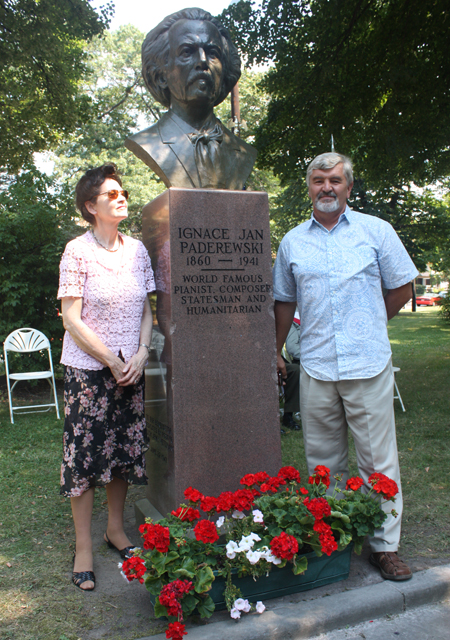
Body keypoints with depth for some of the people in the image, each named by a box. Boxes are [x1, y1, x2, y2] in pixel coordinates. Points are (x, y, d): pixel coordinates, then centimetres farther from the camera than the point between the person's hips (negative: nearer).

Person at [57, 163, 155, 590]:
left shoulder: (137, 250, 5)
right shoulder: (77, 252, -9)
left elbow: (147, 310, 9)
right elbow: (72, 320, -12)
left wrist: (141, 354, -5)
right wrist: (112, 362, -12)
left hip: (130, 368, 5)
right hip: (88, 369, -4)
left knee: (125, 451, 12)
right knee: (84, 454, 2)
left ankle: (116, 529, 32)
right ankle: (83, 548, 18)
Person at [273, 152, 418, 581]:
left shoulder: (375, 231, 4)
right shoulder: (292, 242, 10)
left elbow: (401, 288, 9)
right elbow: (284, 301, 18)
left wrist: (368, 325, 10)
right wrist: (275, 351, 18)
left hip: (369, 364, -2)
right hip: (315, 366, 2)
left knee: (378, 459, 4)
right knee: (322, 460, 12)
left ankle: (385, 545, 18)